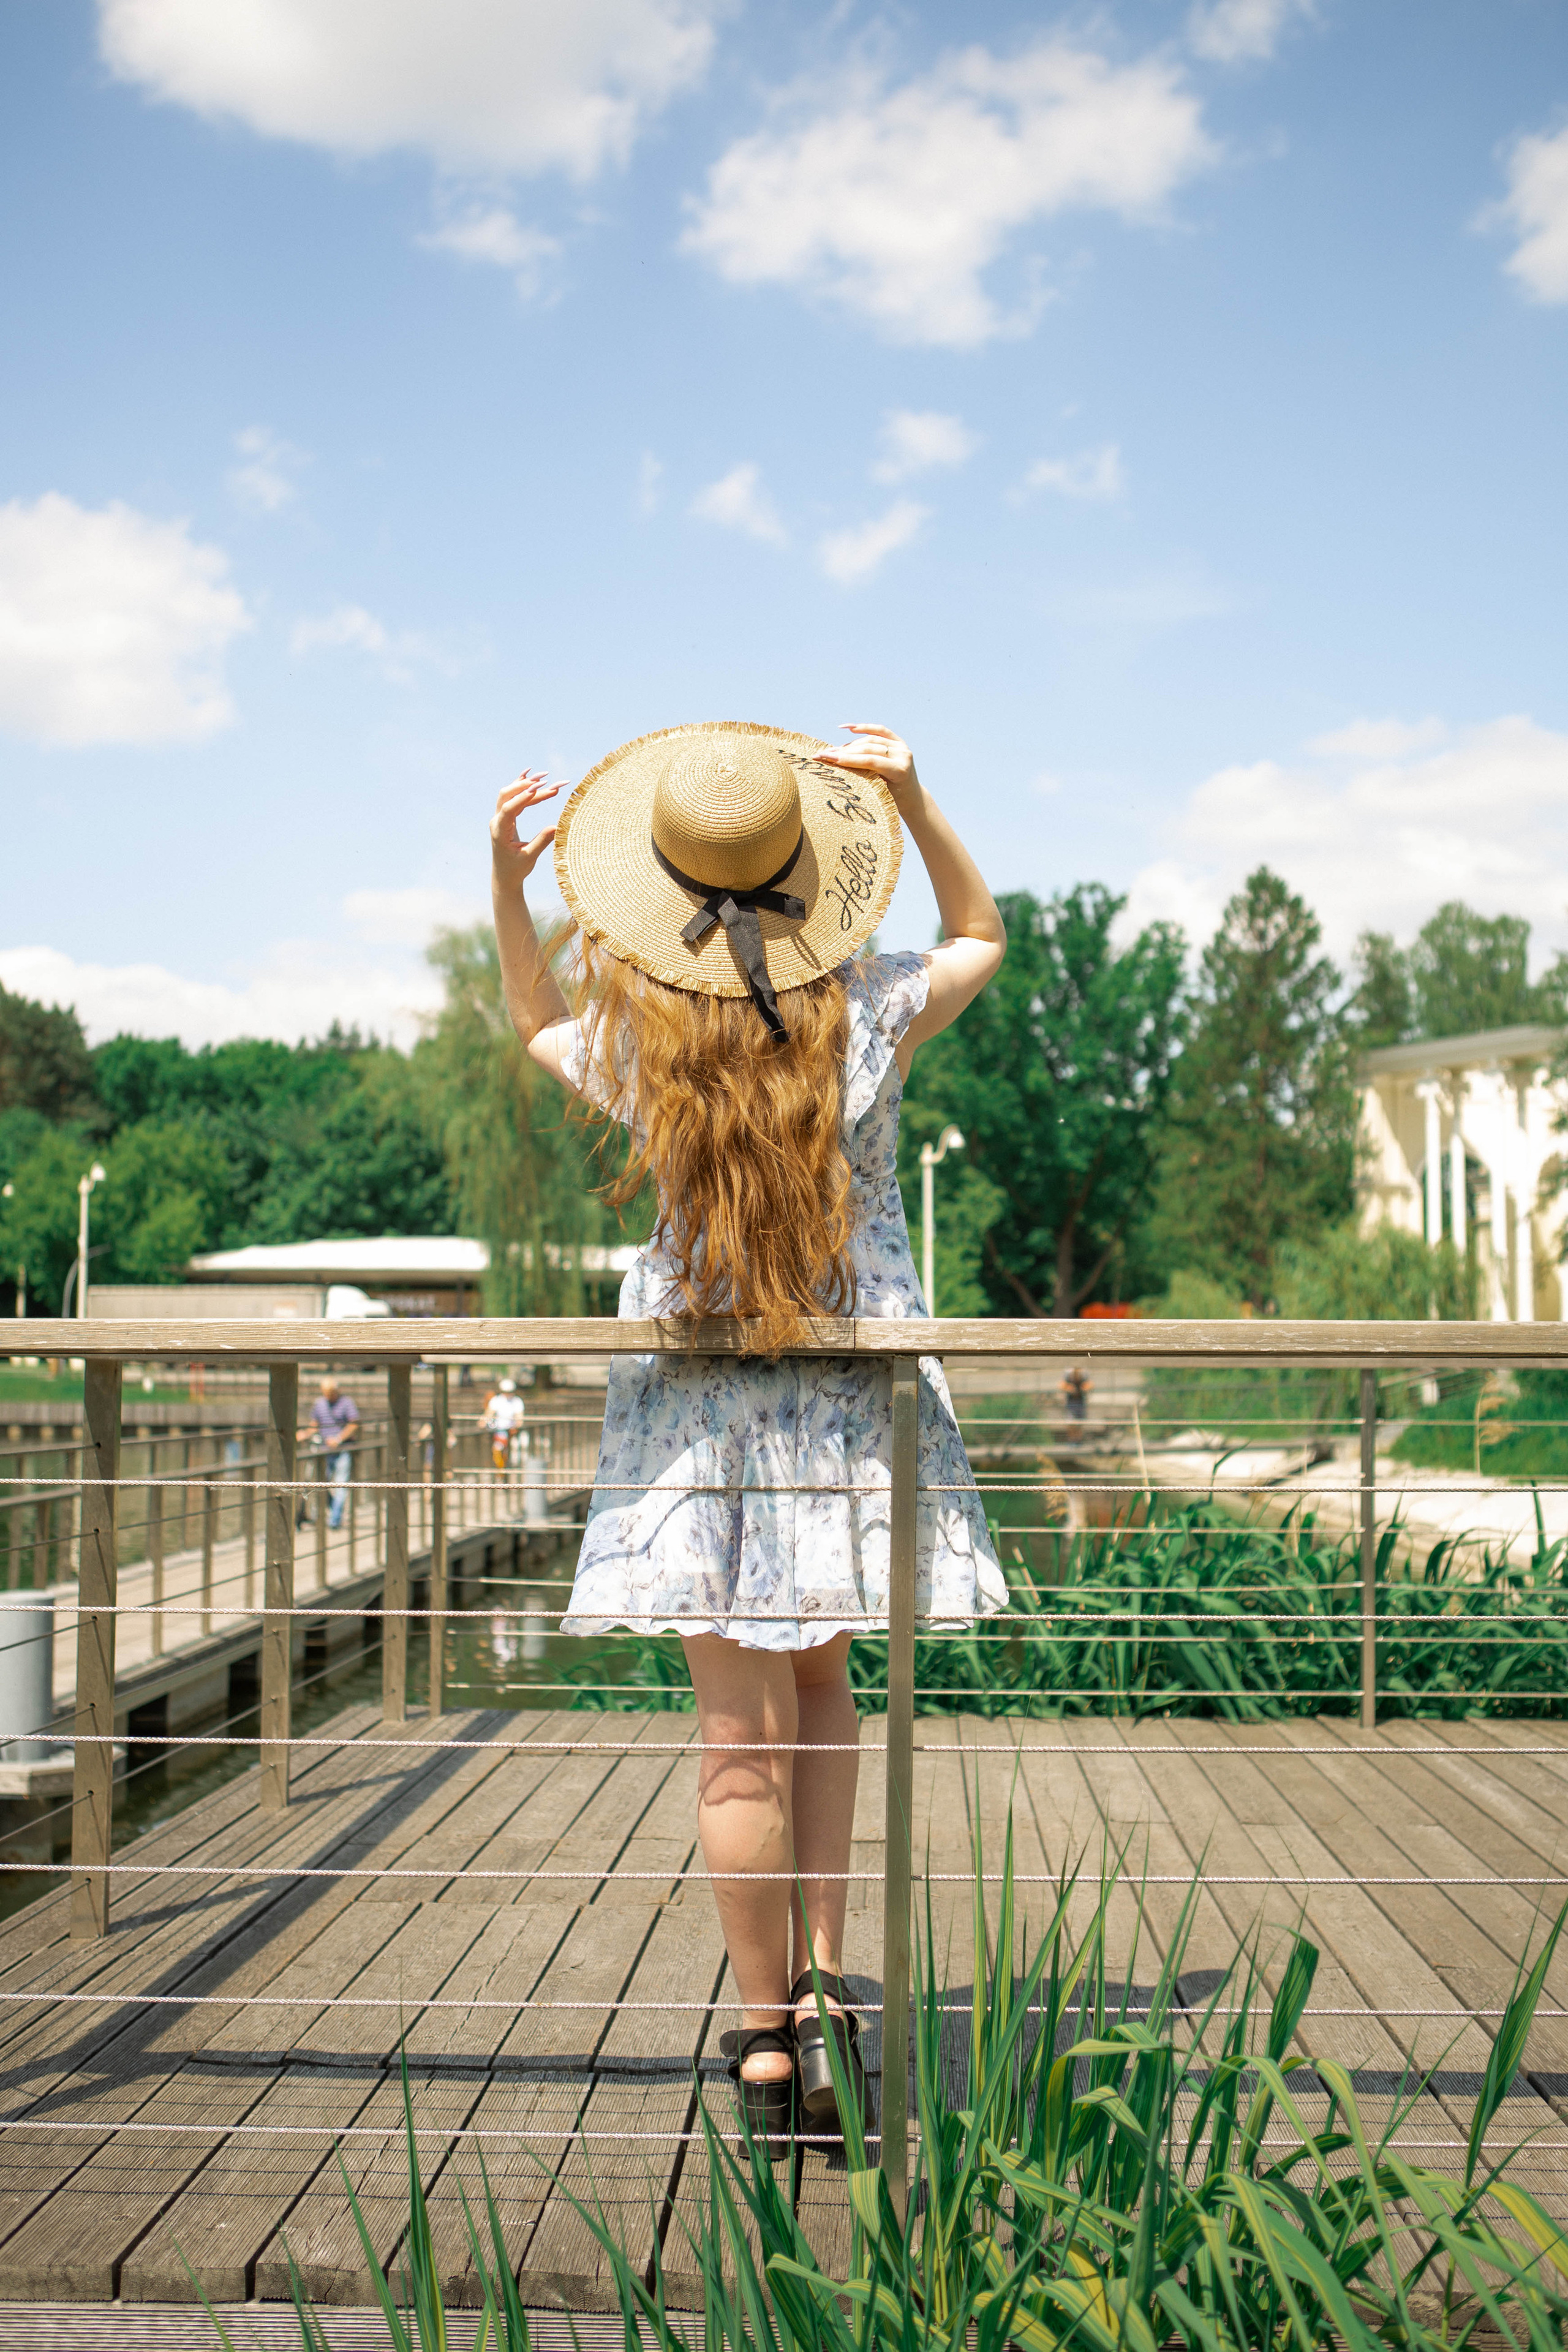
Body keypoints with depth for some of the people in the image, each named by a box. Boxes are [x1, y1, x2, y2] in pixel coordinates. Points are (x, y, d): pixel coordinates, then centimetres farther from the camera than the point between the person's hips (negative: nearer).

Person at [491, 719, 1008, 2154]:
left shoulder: (636, 1051, -11)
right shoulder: (869, 1017, -11)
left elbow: (538, 1020, 14)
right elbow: (983, 931, 11)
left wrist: (505, 882, 6)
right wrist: (914, 800, -2)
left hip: (696, 1401, -1)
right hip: (854, 1395, 1)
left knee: (744, 1739, 4)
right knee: (820, 1683, 21)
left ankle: (770, 2038, 15)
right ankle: (827, 1987, 17)